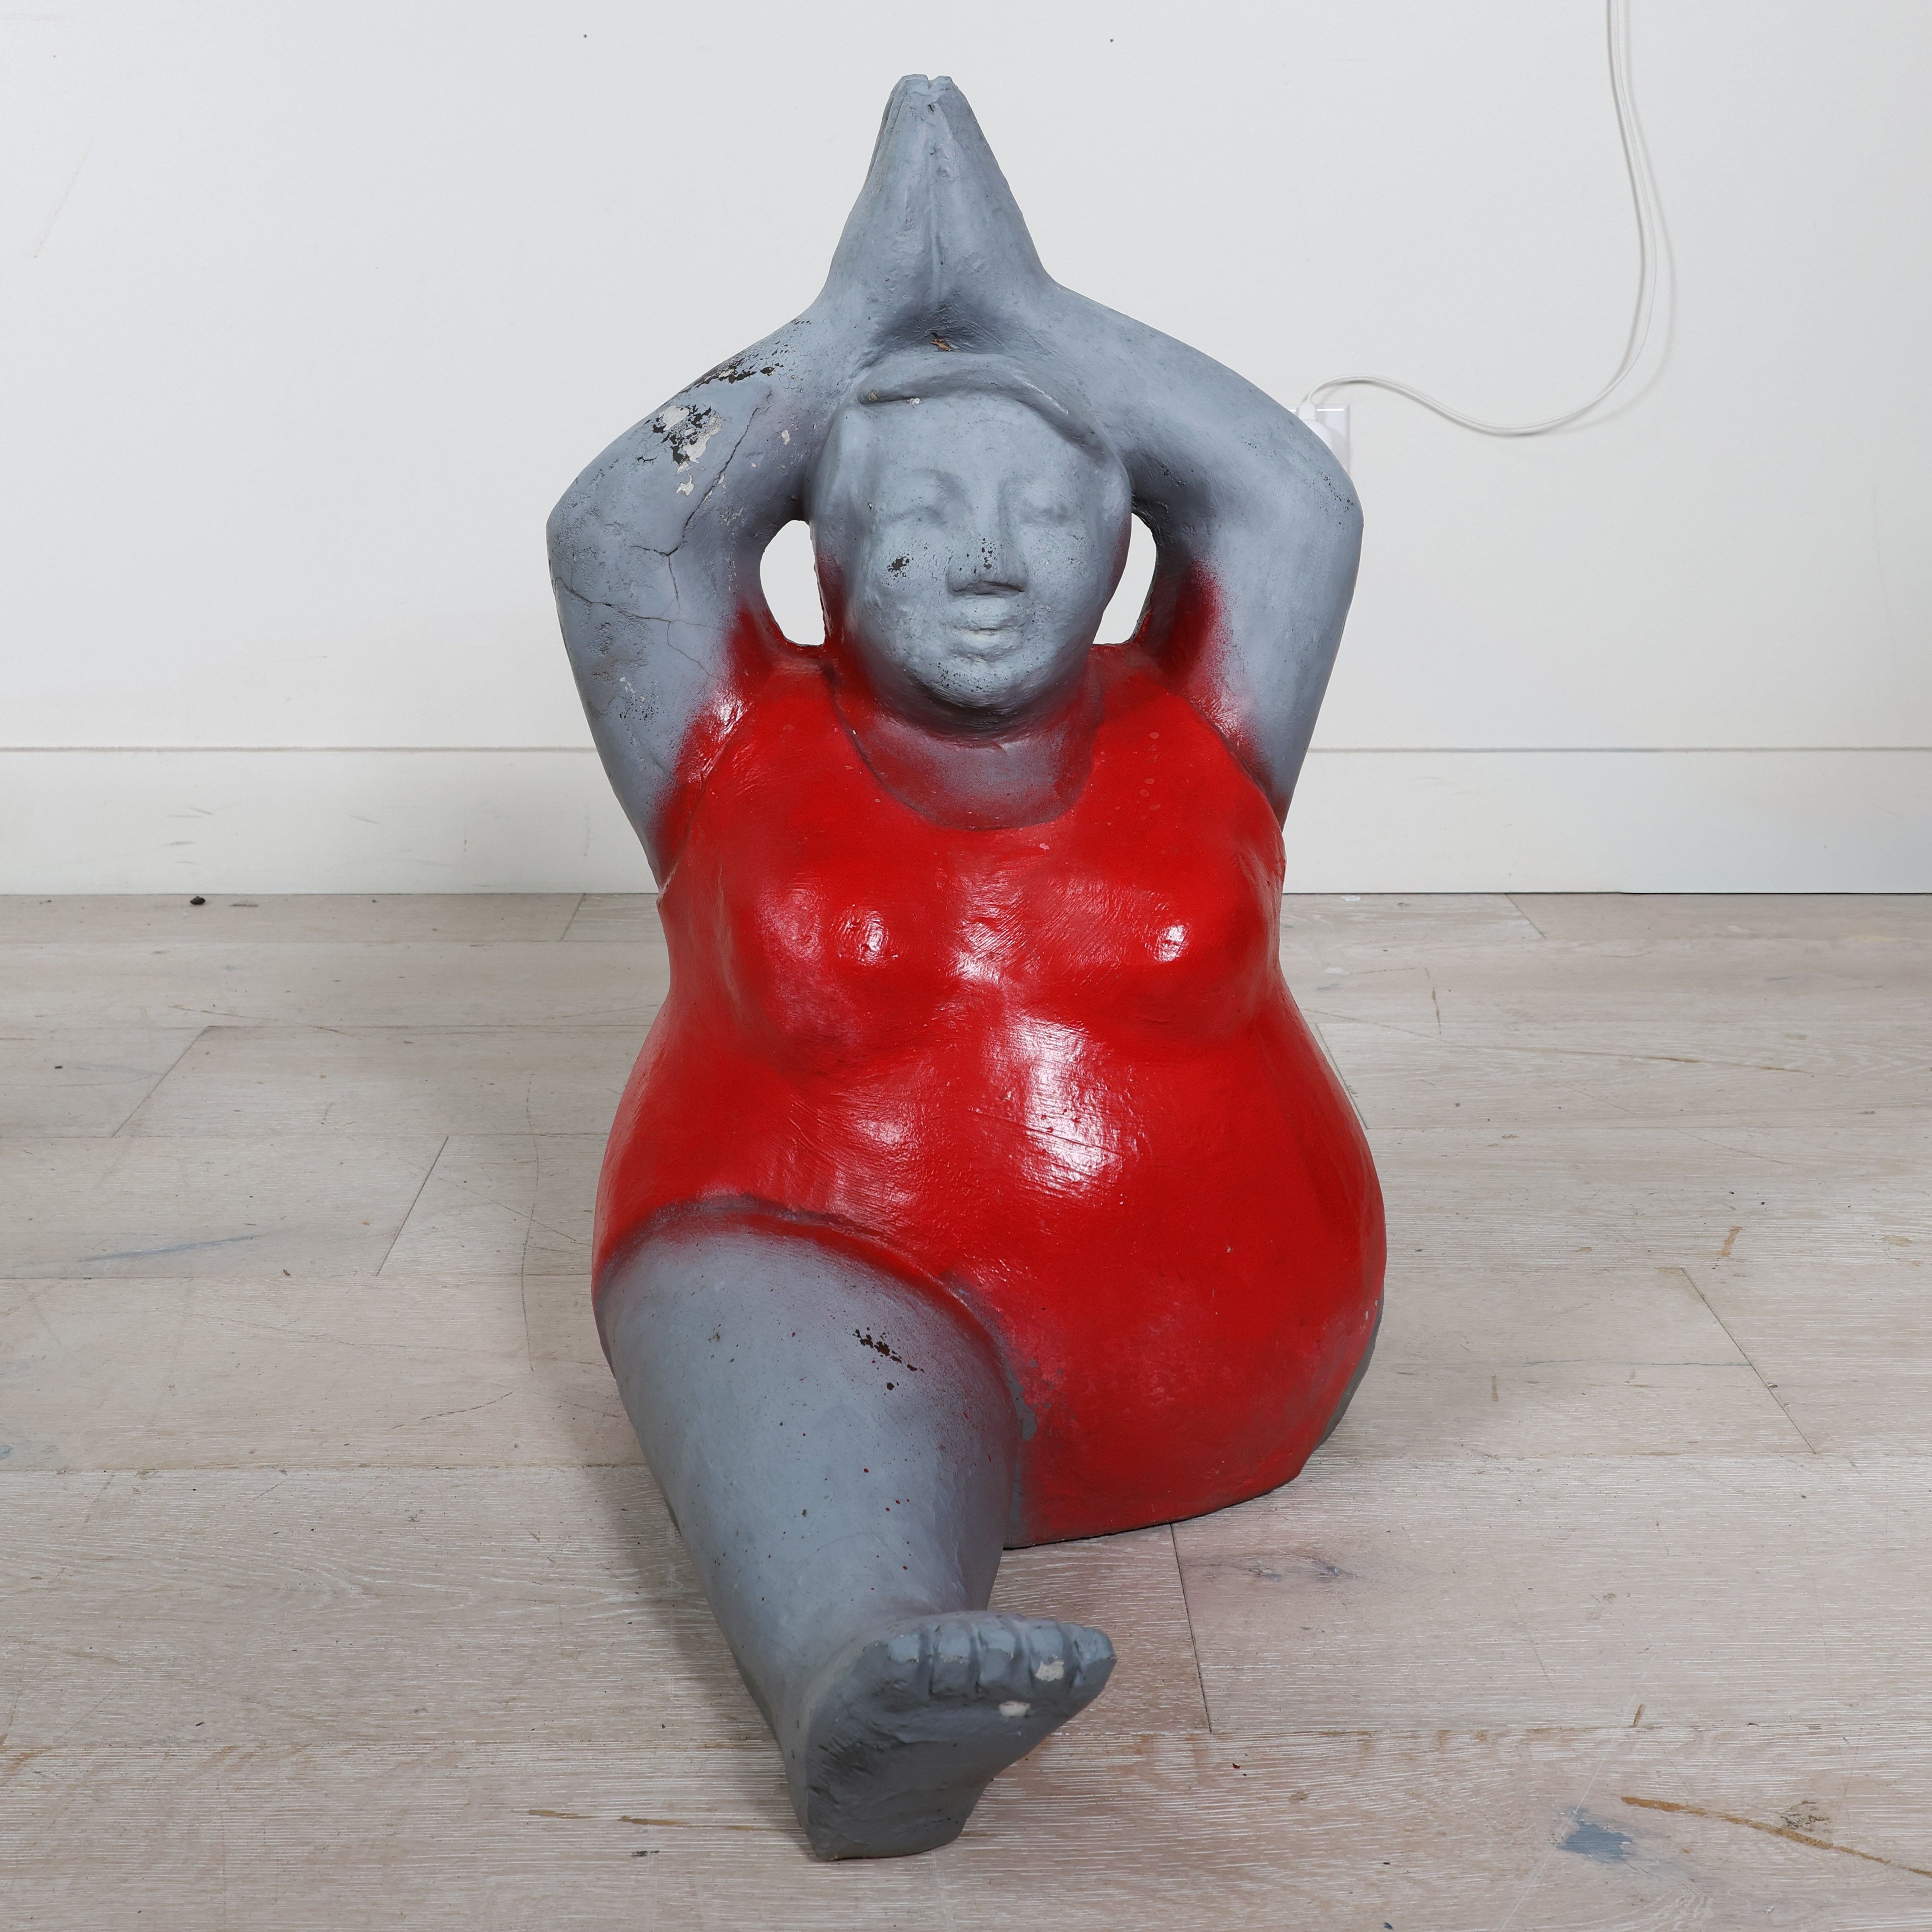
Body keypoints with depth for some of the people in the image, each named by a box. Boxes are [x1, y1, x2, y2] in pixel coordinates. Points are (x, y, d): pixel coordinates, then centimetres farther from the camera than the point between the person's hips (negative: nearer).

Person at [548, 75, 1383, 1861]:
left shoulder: (1183, 743, 9)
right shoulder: (751, 757, 6)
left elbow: (1295, 497, 4)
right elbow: (616, 529, -5)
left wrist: (1011, 312, 6)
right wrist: (872, 317, 2)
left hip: (1210, 1369, 5)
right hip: (824, 1294, -4)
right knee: (801, 1367, -34)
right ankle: (861, 1681, -58)